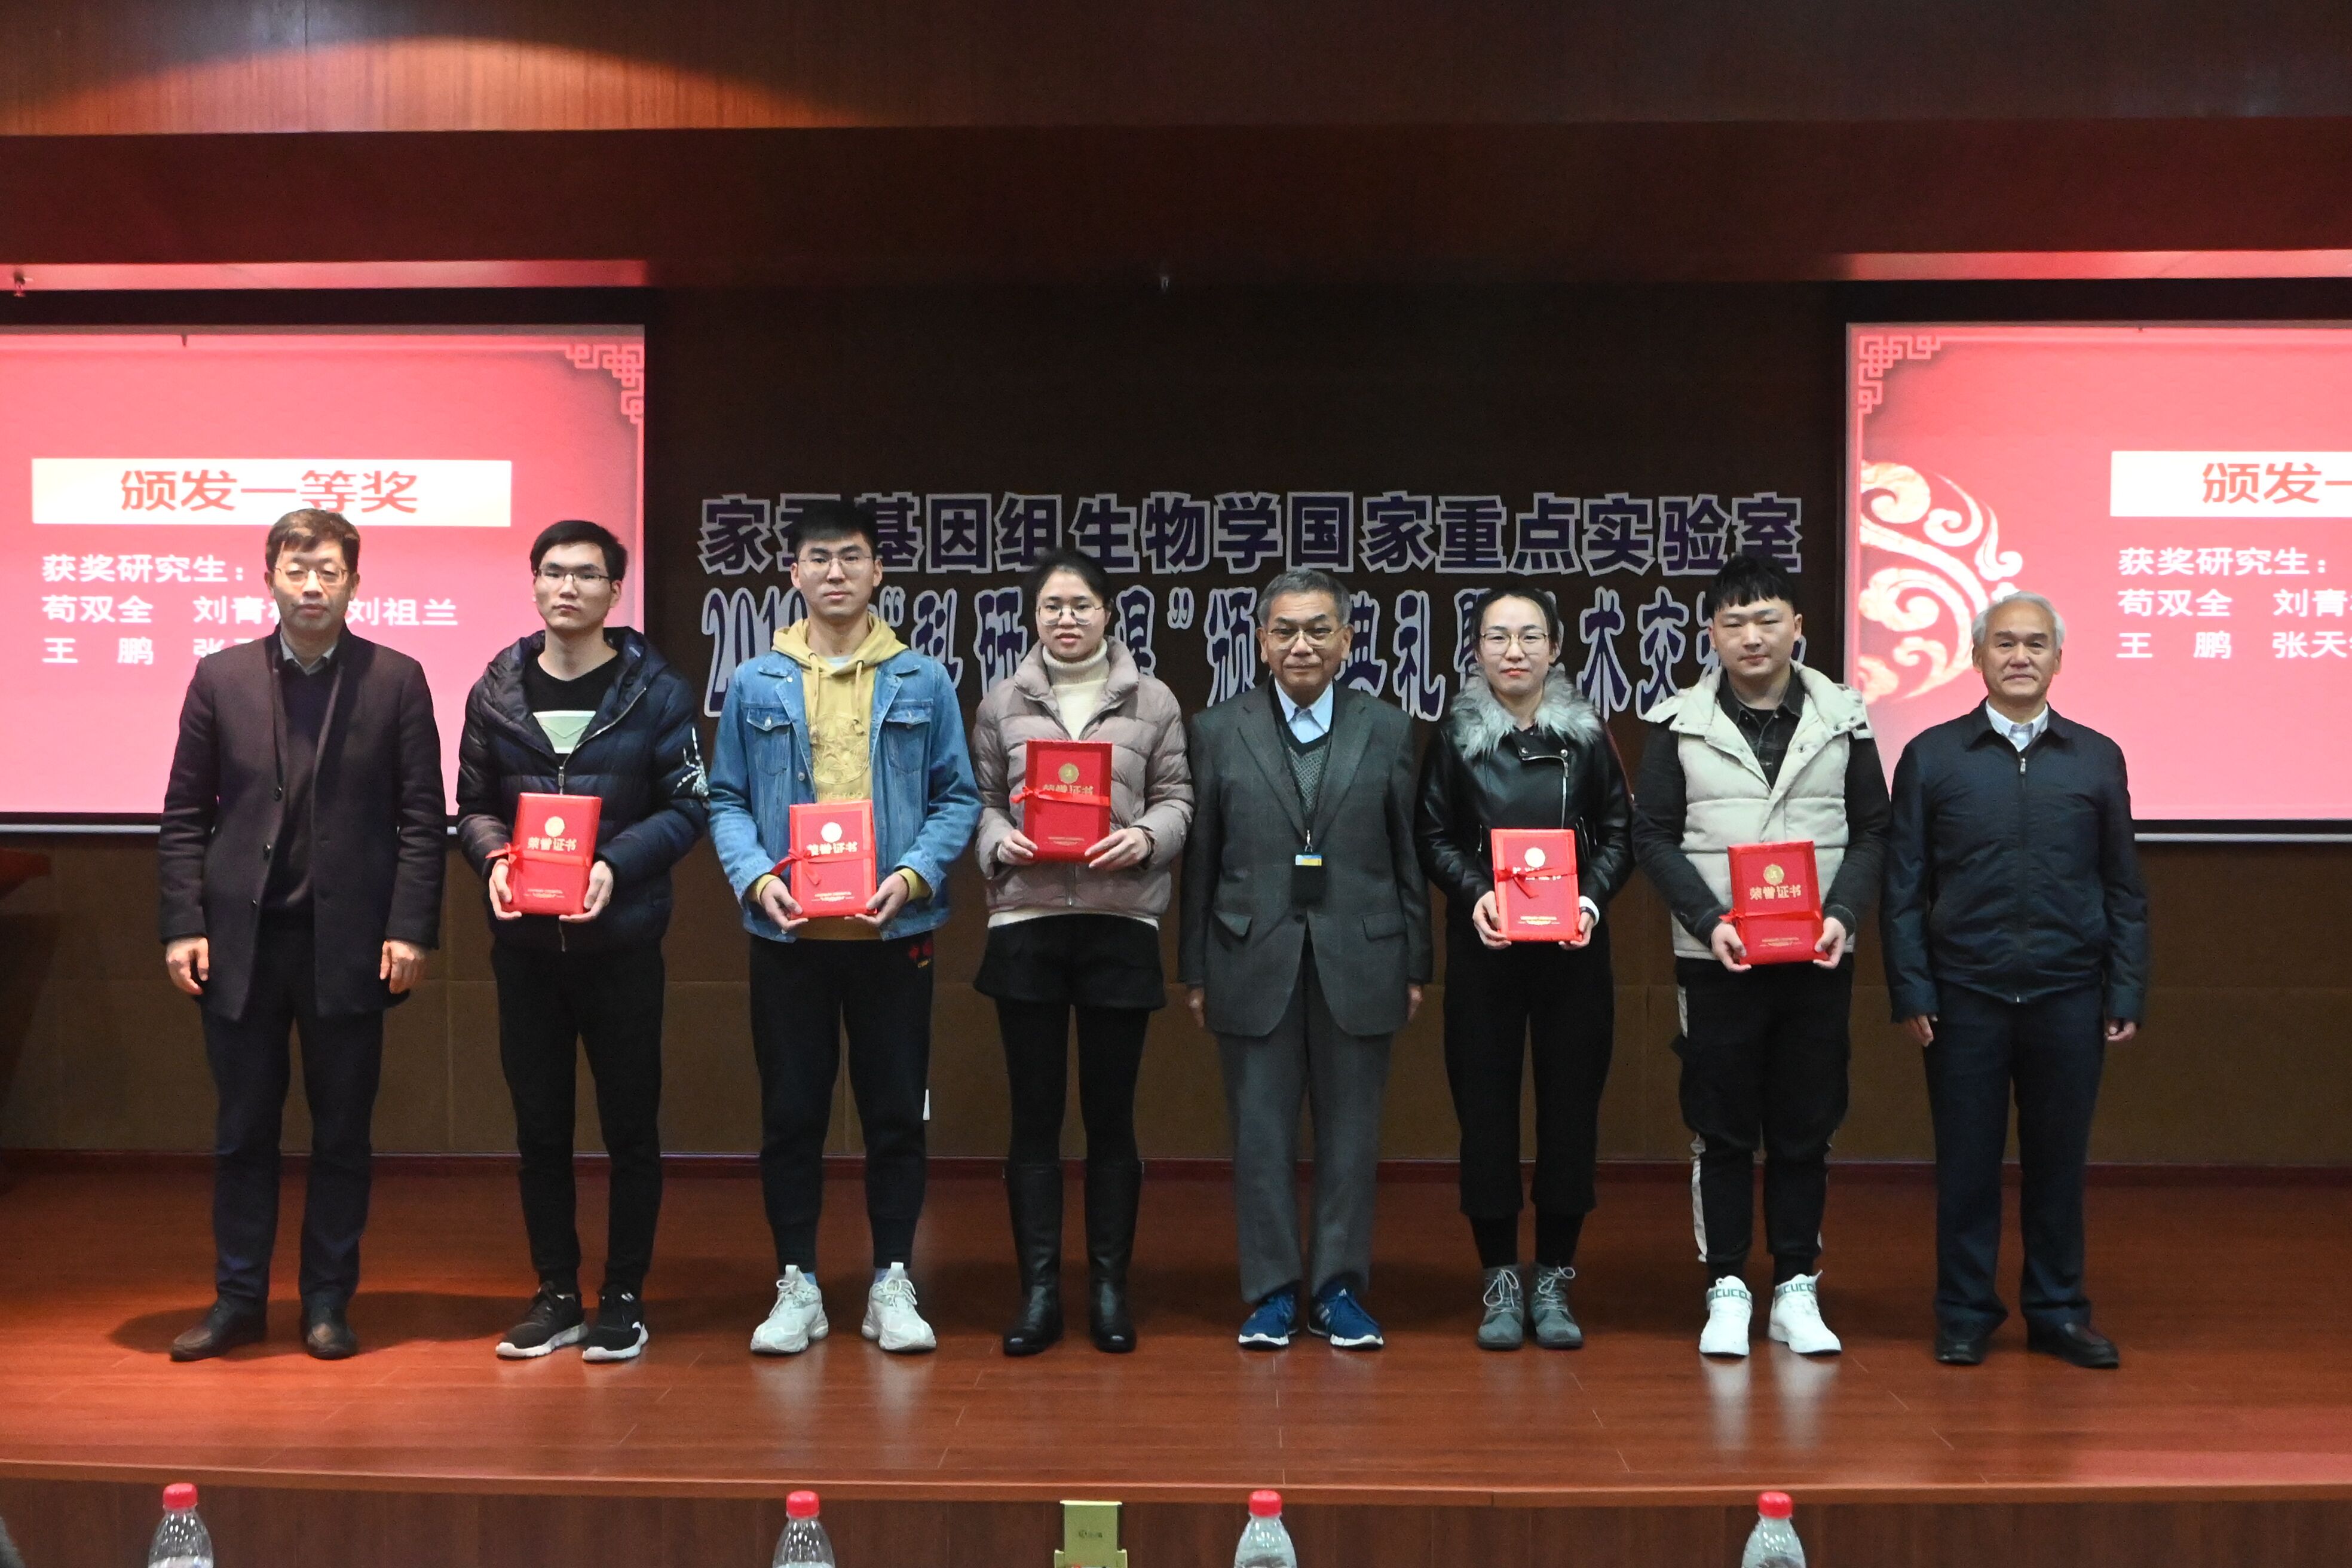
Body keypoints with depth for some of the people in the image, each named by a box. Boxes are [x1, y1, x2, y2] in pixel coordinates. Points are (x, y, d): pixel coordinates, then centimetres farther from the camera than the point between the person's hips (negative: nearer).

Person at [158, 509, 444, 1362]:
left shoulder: (396, 680, 2)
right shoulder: (220, 677, 6)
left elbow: (422, 817, 0)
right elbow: (185, 815, 6)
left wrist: (410, 929, -8)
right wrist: (183, 926, -3)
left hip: (349, 940, -1)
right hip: (240, 939, 1)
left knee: (342, 1132, 6)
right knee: (243, 1131, 9)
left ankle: (328, 1303, 18)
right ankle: (239, 1298, 21)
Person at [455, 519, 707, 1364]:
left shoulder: (655, 690, -1)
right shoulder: (497, 690, 6)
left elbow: (686, 807, -3)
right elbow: (473, 805, 10)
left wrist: (615, 864, -17)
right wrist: (495, 857, -10)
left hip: (621, 938, -2)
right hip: (524, 942, 3)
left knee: (630, 1125, 5)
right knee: (539, 1127, 9)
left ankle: (623, 1297, 17)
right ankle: (556, 1295, 21)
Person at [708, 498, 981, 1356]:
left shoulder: (922, 682, 4)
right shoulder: (755, 684, 6)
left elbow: (958, 797, 3)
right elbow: (727, 800, 6)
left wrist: (915, 874, -12)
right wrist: (755, 876, -11)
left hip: (892, 930, 0)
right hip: (786, 932, 0)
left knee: (895, 1112, 6)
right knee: (791, 1114, 6)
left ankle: (891, 1284, 17)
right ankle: (797, 1285, 18)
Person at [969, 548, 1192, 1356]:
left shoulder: (1152, 701, 8)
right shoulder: (1002, 703, 11)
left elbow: (1176, 798, 7)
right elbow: (979, 799, 9)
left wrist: (1146, 837, -13)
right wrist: (999, 842, -11)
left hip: (1120, 924, 0)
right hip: (1026, 923, 1)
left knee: (1111, 1114, 5)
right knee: (1034, 1115, 4)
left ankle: (1110, 1289, 16)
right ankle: (1039, 1292, 12)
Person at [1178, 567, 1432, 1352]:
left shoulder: (1387, 730, 7)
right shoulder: (1218, 731, 5)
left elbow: (1409, 856, 6)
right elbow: (1200, 859, 4)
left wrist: (1415, 966, 3)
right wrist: (1195, 970, 2)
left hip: (1358, 963, 1)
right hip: (1255, 963, 0)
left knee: (1350, 1135, 6)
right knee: (1261, 1134, 4)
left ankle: (1340, 1290, 17)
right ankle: (1272, 1293, 15)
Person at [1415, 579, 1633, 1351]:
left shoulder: (1588, 735, 6)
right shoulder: (1455, 737, 4)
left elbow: (1620, 834, 5)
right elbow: (1433, 836, 3)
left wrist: (1591, 899, -12)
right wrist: (1475, 894, -14)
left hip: (1573, 948, 1)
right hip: (1484, 948, -1)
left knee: (1571, 1102, 3)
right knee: (1486, 1104, 1)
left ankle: (1554, 1280, 16)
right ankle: (1500, 1279, 13)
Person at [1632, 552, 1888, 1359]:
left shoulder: (1843, 718, 5)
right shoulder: (1680, 723, 1)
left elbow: (1871, 831, 7)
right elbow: (1654, 835, 0)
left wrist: (1841, 913, -9)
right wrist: (1709, 919, -12)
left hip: (1819, 959, 1)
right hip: (1713, 957, -1)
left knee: (1806, 1127, 7)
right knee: (1721, 1129, 4)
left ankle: (1796, 1290, 17)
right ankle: (1727, 1290, 14)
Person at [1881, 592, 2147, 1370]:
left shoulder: (2097, 758, 7)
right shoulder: (1931, 756, 3)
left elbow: (2124, 890, 8)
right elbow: (1903, 889, 2)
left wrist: (2127, 993, 2)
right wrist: (1910, 993, -5)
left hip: (2069, 997, 1)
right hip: (1965, 996, -1)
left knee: (2059, 1160, 9)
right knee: (1967, 1161, 5)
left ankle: (2058, 1311, 22)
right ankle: (1965, 1313, 17)